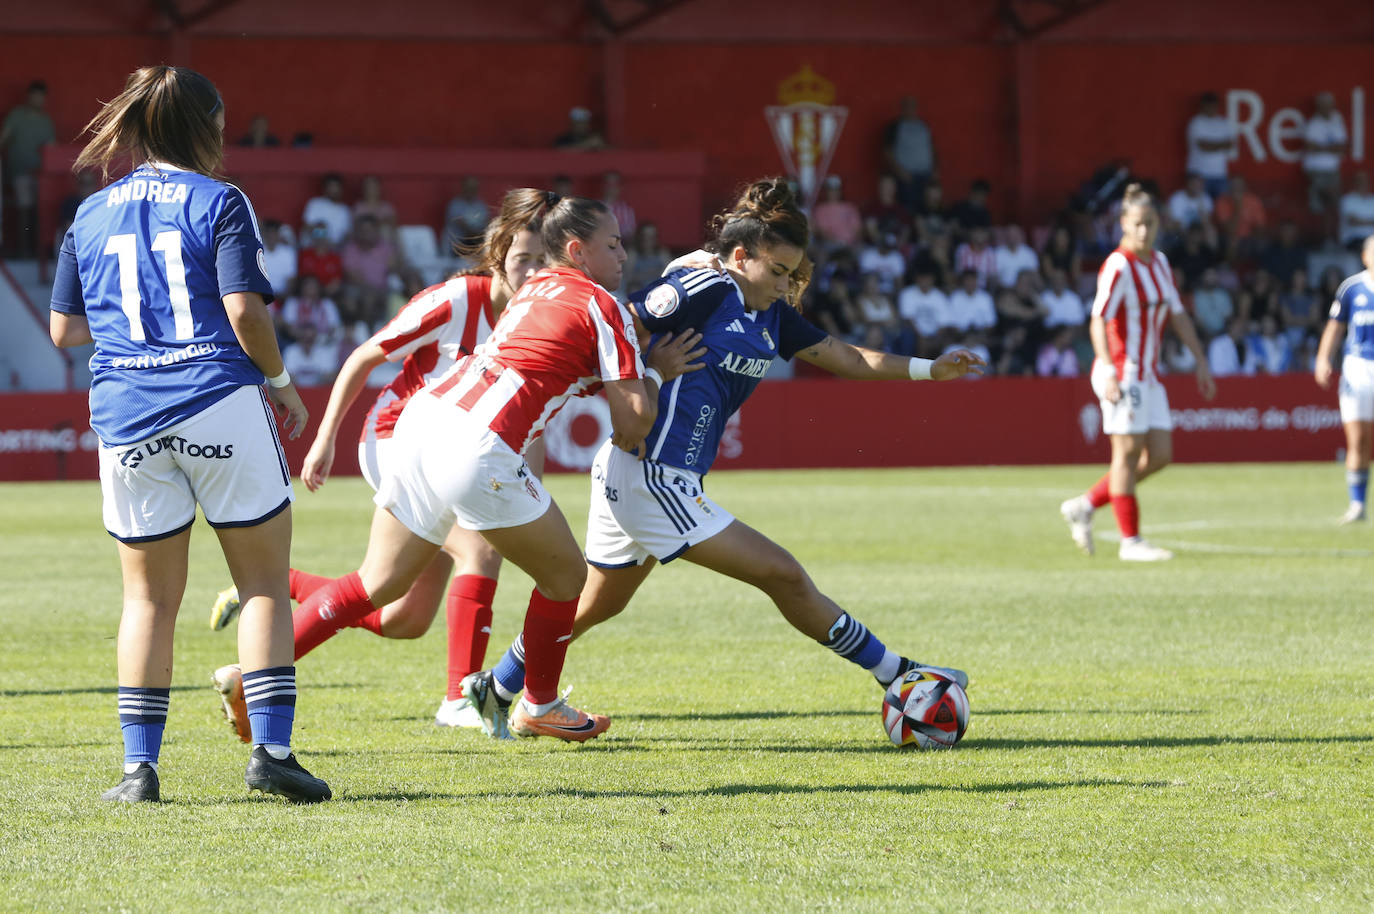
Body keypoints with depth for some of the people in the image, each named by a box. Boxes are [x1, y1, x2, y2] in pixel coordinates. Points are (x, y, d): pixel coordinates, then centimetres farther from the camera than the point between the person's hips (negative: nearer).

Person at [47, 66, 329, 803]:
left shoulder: (90, 215, 11)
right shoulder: (219, 202, -2)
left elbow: (64, 328, 14)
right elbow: (244, 310, -11)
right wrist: (280, 381, 4)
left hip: (125, 416, 4)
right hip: (221, 407, -4)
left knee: (149, 596, 11)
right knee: (264, 581, 6)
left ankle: (139, 764, 5)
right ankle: (270, 749, -2)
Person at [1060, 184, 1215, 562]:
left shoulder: (1159, 262, 11)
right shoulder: (1118, 267, -14)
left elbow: (1177, 315, 19)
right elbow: (1098, 321, -22)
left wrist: (1201, 361, 15)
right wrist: (1108, 371, -33)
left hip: (1149, 373, 8)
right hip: (1122, 371, -8)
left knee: (1159, 455, 4)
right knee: (1128, 452, -6)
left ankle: (1084, 506, 15)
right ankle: (1130, 541, -2)